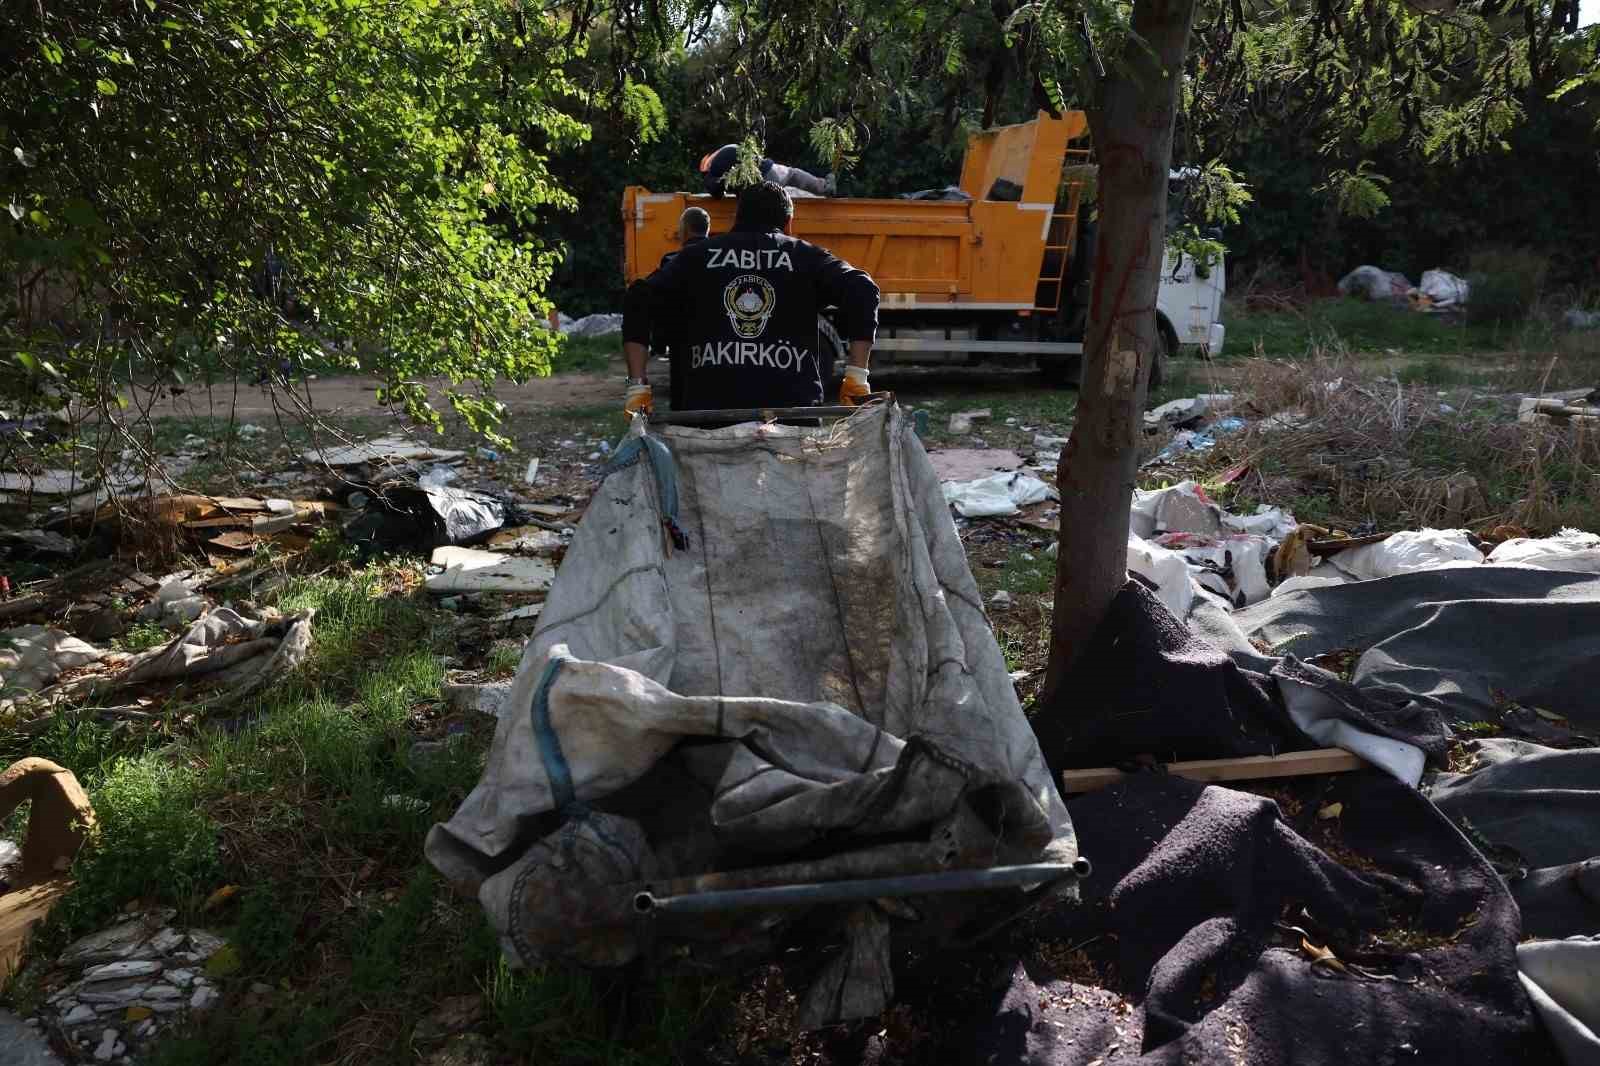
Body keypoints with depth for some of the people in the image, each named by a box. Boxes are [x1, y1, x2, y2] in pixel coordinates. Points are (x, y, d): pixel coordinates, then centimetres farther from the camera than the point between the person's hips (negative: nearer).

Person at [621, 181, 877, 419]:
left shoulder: (697, 256, 17)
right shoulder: (806, 256, 14)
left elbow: (639, 301, 8)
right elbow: (861, 290, 0)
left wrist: (637, 385, 6)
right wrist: (856, 376, -1)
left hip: (708, 406, 1)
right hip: (793, 406, -1)